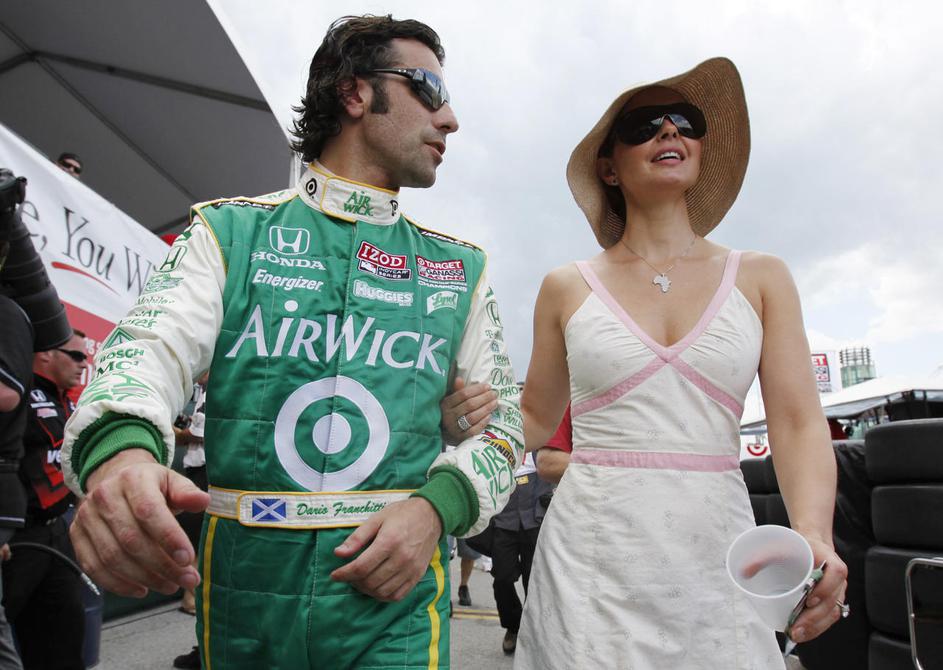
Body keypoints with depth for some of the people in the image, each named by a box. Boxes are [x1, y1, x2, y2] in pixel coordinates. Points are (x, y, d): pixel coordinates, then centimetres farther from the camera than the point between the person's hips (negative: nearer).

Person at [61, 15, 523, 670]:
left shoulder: (459, 269, 7)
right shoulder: (231, 231, 2)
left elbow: (502, 419, 6)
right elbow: (150, 349, -10)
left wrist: (438, 505, -14)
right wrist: (120, 448, -33)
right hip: (243, 588, 0)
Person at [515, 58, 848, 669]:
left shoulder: (762, 279, 5)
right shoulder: (568, 289, 3)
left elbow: (799, 423, -1)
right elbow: (536, 420, 11)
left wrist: (814, 536, -18)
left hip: (718, 556, 1)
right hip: (592, 555, -1)